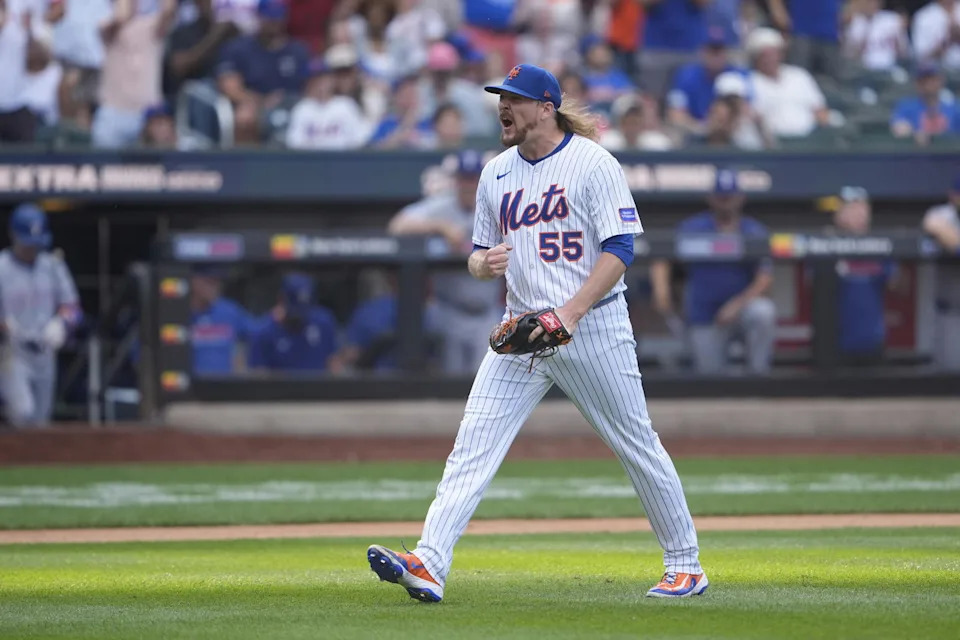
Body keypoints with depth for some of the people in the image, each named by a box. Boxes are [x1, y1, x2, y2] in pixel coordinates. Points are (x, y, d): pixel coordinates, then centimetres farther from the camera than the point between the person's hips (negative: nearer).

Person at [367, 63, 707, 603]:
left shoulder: (594, 163, -7)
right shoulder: (497, 173, 12)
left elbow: (620, 249, -12)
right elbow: (479, 258, 19)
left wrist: (570, 312, -22)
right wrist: (484, 263, -7)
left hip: (592, 327, -5)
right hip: (522, 331, 5)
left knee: (637, 446, 3)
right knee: (473, 445, -10)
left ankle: (686, 564, 18)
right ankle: (430, 566, -20)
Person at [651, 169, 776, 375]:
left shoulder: (754, 232, 0)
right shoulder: (693, 228, 3)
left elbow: (765, 279, -10)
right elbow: (662, 260, -4)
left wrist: (737, 305, -24)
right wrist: (661, 287, -24)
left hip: (742, 309, -1)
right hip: (704, 318, 1)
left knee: (762, 311, -33)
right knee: (709, 370, -9)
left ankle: (759, 372, -20)